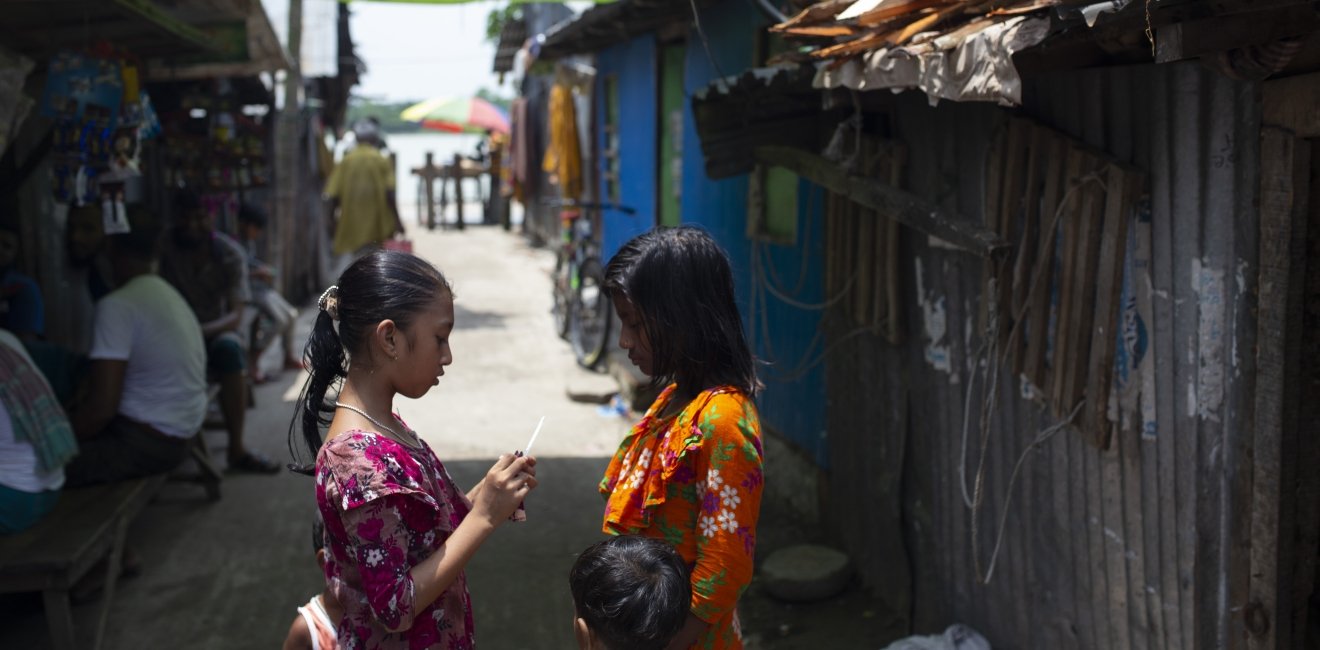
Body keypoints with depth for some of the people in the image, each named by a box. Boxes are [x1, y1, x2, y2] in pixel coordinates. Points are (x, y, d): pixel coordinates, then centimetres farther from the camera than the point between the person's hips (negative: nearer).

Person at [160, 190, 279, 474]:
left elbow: (235, 316, -15)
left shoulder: (230, 253, -7)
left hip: (217, 332, 1)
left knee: (228, 347, -35)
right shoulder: (165, 247, -9)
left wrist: (203, 331, -35)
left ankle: (236, 448, -29)